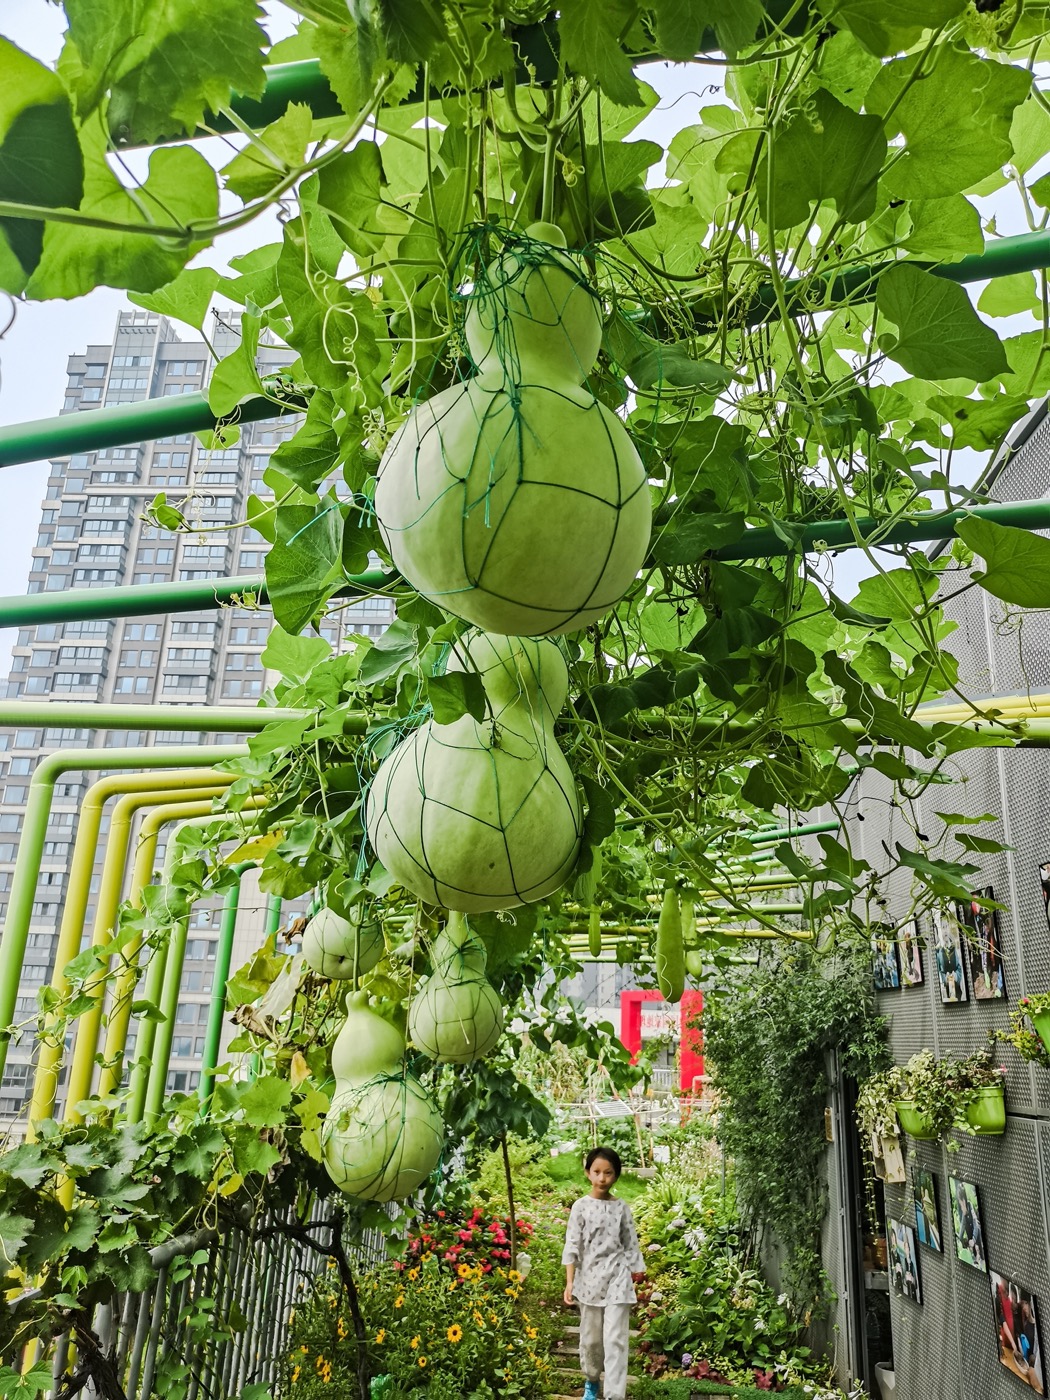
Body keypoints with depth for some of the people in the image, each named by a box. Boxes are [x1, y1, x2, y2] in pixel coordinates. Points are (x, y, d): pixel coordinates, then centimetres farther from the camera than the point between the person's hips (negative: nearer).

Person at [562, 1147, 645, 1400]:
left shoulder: (622, 1208, 0)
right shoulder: (581, 1206, -4)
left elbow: (630, 1244, 5)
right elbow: (572, 1246, -5)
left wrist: (637, 1273, 3)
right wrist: (570, 1282, -9)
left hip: (617, 1278, 0)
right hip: (589, 1278, 0)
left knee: (615, 1339, -4)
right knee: (590, 1337, 13)